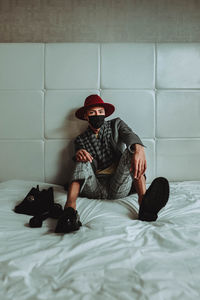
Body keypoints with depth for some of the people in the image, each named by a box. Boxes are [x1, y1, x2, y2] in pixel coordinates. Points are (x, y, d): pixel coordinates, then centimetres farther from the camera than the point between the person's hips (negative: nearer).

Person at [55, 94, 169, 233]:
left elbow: (130, 135, -8)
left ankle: (144, 201, -47)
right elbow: (80, 168, 6)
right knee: (82, 160, -21)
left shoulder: (116, 124, 15)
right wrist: (78, 154, -20)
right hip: (96, 188, 1)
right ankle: (70, 209, -46)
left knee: (130, 151, -21)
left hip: (119, 187, 0)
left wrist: (139, 149, -33)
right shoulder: (80, 140, 17)